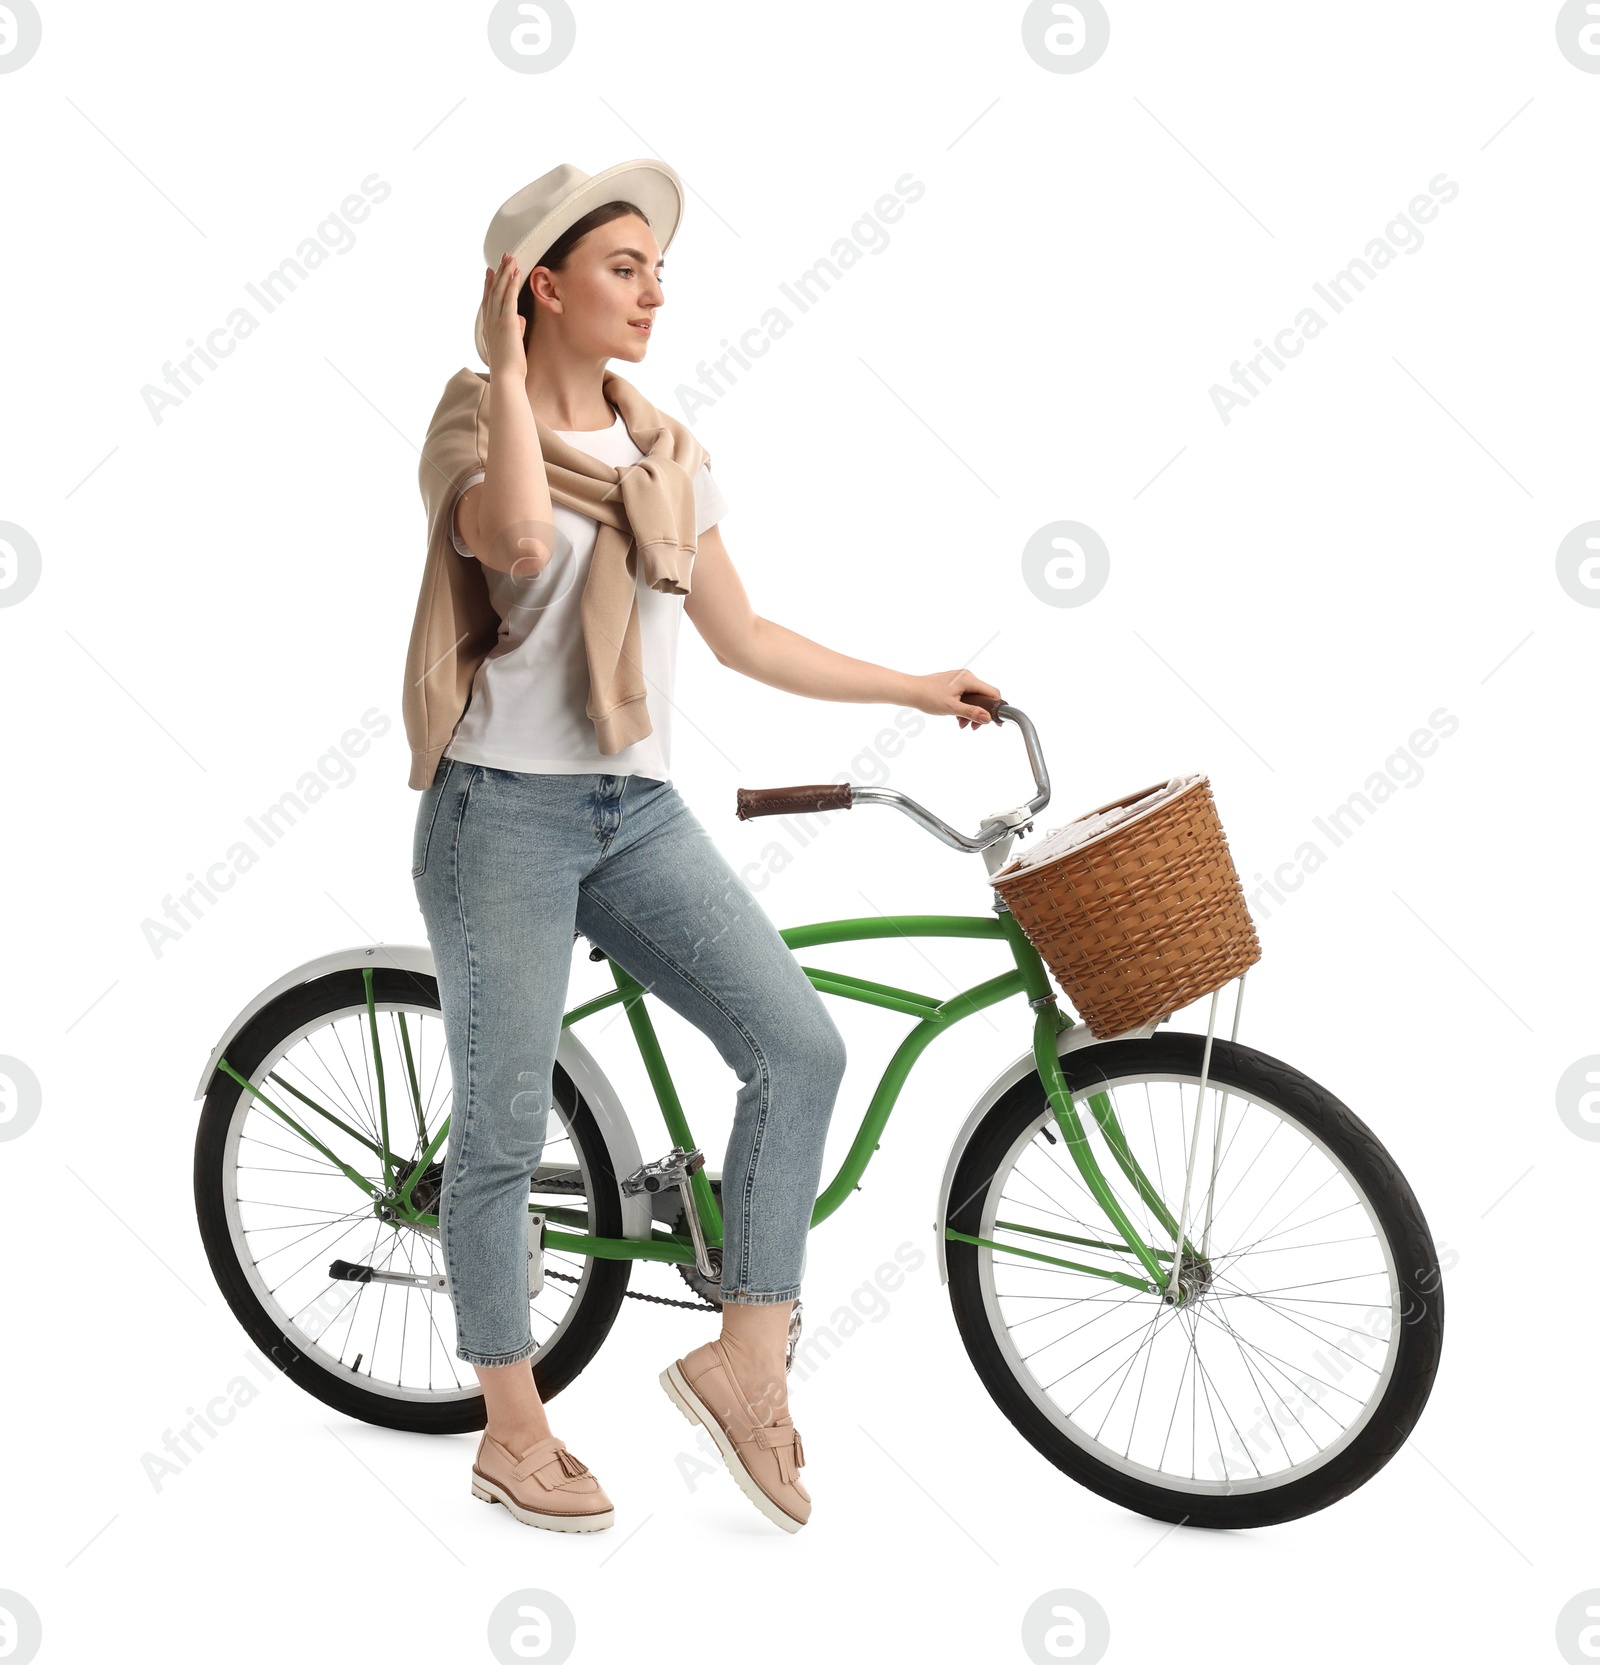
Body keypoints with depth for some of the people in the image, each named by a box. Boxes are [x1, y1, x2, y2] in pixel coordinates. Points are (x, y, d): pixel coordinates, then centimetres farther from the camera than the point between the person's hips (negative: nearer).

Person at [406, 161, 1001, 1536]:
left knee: (802, 1047, -12)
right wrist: (507, 370, -21)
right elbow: (520, 535, -31)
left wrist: (917, 689, 18)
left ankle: (746, 1363, 2)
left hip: (640, 812, 5)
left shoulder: (668, 454, 12)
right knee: (504, 1131, 3)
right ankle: (514, 1432, 21)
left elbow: (744, 638, 17)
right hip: (505, 809, -5)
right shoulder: (479, 432, -5)